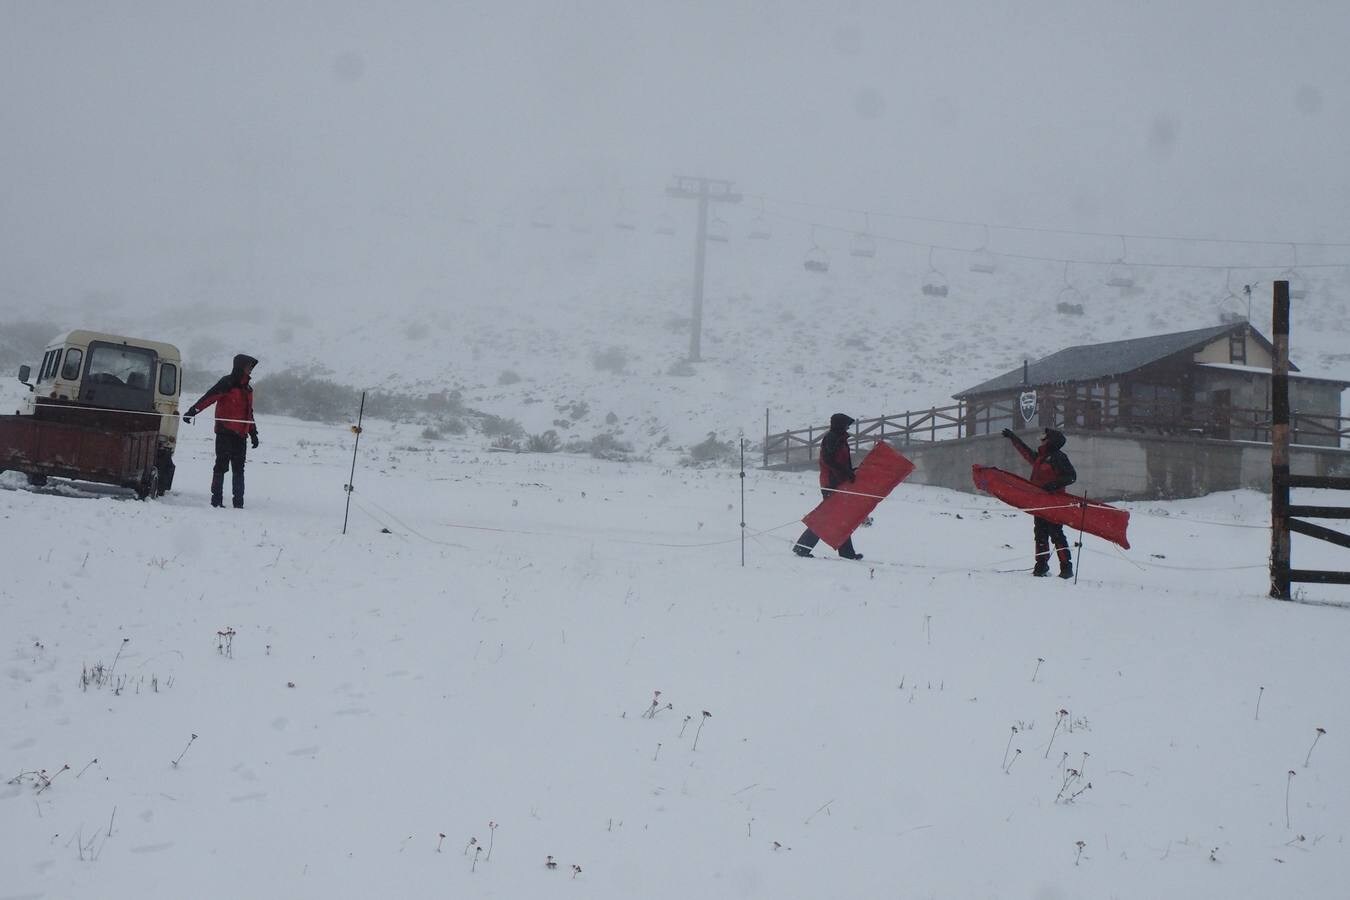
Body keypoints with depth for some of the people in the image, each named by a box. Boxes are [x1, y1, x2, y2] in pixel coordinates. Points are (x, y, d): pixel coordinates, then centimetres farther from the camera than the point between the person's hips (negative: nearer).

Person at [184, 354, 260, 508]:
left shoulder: (247, 388, 18)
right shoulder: (227, 383, -6)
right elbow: (208, 397, -15)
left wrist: (253, 433, 25)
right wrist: (192, 411, -26)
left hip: (240, 434, 7)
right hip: (225, 432, -7)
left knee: (239, 469, 7)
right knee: (222, 465, -6)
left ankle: (239, 502, 9)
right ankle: (216, 500, -2)